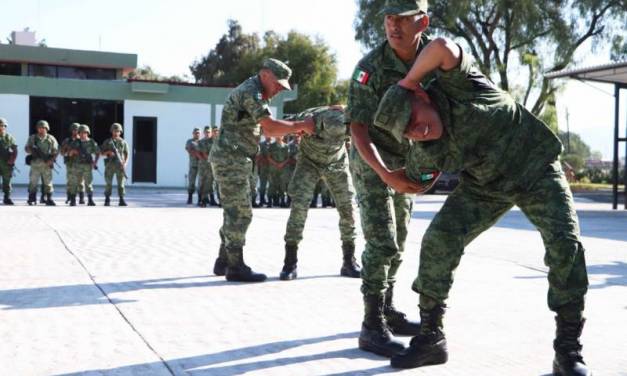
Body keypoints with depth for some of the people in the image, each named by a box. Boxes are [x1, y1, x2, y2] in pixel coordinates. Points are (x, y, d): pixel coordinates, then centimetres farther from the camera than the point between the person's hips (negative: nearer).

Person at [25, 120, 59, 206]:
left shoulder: (51, 138, 7)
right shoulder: (32, 138, 9)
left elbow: (56, 150, 4)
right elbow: (27, 148, 6)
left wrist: (51, 159, -11)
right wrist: (33, 150, -15)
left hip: (47, 164, 0)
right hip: (35, 163, 0)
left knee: (48, 182, 0)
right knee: (33, 182, -1)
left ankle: (49, 199, 5)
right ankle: (32, 200, 6)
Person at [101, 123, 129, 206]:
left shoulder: (123, 142, 7)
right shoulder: (107, 142, 7)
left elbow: (126, 155, 6)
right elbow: (102, 153, 8)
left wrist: (125, 163, -11)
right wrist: (108, 152, -13)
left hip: (120, 165, 0)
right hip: (110, 165, 0)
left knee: (121, 183, -4)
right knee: (108, 183, -2)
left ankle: (121, 200, -2)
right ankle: (107, 200, 5)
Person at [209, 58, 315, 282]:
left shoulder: (255, 93, 19)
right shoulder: (251, 91, -14)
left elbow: (268, 130, 19)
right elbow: (270, 127, -24)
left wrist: (294, 129, 4)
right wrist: (301, 125, -15)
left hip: (233, 160, 10)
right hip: (231, 159, -10)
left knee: (234, 213, 13)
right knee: (240, 213, -8)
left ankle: (223, 262, 20)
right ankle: (235, 267, -4)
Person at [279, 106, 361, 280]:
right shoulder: (307, 119, -35)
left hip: (337, 163, 2)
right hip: (309, 161, -2)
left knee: (348, 208, -7)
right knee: (299, 206, -16)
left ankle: (349, 262, 5)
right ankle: (290, 264, -10)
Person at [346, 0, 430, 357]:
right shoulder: (370, 68, -26)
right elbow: (359, 131, -26)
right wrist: (386, 175, -40)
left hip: (406, 162, 6)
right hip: (371, 161, -6)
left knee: (397, 243, 13)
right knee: (382, 243, -14)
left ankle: (387, 310, 27)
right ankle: (373, 327, -9)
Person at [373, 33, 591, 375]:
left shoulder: (455, 85, -27)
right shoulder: (425, 154, -14)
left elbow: (442, 48, -47)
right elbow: (406, 179, 7)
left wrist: (407, 82, -33)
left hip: (536, 166, -3)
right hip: (486, 185, 4)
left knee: (565, 246, -18)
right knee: (439, 239, -12)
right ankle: (431, 337, 0)